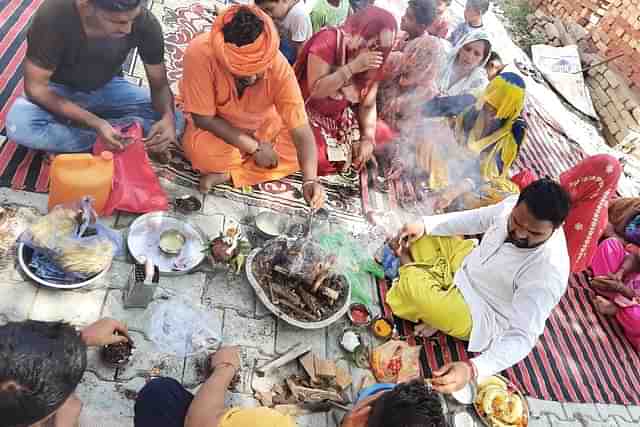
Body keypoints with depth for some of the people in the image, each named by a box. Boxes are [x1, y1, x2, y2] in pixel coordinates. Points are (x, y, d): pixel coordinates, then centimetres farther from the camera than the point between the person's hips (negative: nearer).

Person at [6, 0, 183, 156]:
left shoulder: (145, 22, -25)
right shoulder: (53, 15, -30)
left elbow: (159, 84, -14)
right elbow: (35, 86, -23)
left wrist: (167, 117, -37)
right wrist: (95, 123, -37)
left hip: (108, 88, 2)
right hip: (61, 91, -2)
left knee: (175, 120, -22)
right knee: (19, 124, -32)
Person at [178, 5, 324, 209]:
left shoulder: (279, 66, -31)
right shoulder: (200, 53, -35)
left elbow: (300, 130, -32)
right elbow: (204, 118, -25)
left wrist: (310, 179, -47)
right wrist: (254, 147, -27)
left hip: (262, 123, 3)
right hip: (217, 125, -2)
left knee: (301, 151, -17)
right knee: (202, 151, -34)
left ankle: (227, 173, -12)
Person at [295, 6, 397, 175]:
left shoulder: (374, 62, -3)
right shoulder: (328, 41, -20)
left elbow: (369, 105, -2)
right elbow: (315, 90, -26)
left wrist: (368, 139, -16)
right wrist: (352, 67, -32)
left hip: (341, 119, 6)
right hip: (310, 115, -6)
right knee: (321, 160, -29)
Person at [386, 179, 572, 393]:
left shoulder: (548, 273, -35)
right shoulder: (513, 204, -17)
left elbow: (522, 337, -34)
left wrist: (472, 368, -49)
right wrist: (424, 225, -6)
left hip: (478, 316, -6)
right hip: (467, 264, 7)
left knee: (412, 283, -22)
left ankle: (409, 269, 11)